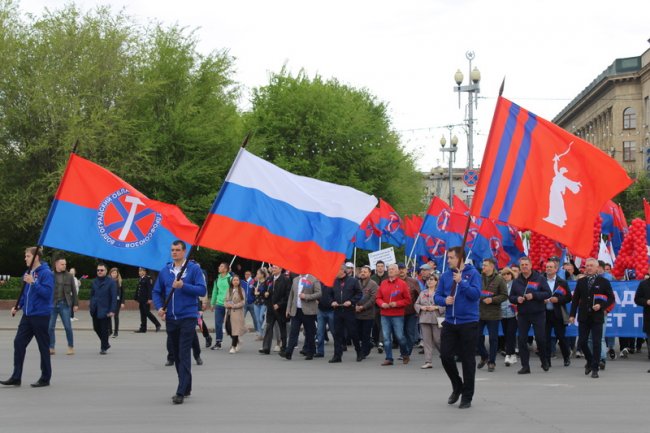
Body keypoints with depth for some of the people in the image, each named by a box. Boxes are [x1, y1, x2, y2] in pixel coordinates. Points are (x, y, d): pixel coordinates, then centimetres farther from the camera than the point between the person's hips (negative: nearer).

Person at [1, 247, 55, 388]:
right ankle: (16, 377, 8)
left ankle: (45, 378, 12)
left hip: (41, 315, -8)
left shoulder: (46, 273, -13)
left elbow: (47, 292, -22)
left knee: (43, 347, 2)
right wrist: (18, 306, 9)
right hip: (27, 315, 8)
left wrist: (33, 282, -26)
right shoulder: (28, 273, 11)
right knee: (18, 343, 3)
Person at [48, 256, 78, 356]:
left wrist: (75, 304, 3)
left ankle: (71, 347, 11)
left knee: (68, 327, 0)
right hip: (52, 304, 1)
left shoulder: (69, 276, 5)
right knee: (50, 327, 2)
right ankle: (51, 348, 10)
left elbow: (74, 291, 7)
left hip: (65, 304, 0)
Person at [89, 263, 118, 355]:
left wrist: (112, 310, -15)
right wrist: (90, 306, 8)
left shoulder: (111, 282, -6)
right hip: (95, 310, 5)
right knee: (96, 328, 9)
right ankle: (105, 344, 28)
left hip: (105, 310, -5)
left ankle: (104, 347, 12)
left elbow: (114, 297, -9)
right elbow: (92, 294, 17)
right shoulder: (94, 281, 10)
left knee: (104, 329, 0)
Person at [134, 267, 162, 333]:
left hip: (146, 300, -8)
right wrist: (137, 298, 18)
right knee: (142, 314, 9)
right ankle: (143, 328, 12)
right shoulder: (140, 279, 13)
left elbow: (150, 289, -16)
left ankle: (157, 324, 5)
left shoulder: (148, 278, -11)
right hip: (141, 300, 8)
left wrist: (149, 299, -20)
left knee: (147, 312, -7)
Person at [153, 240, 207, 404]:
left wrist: (183, 286, -20)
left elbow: (202, 290, -9)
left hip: (188, 318, -5)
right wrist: (159, 307, -4)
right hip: (170, 319, 5)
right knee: (176, 355, 13)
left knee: (184, 355, -10)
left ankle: (181, 392, -12)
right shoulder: (165, 270, 8)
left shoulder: (194, 269, -4)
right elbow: (157, 292, 13)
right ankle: (187, 388, 26)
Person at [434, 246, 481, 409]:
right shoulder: (445, 275, 6)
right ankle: (457, 386, 28)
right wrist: (444, 300, -13)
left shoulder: (473, 273, -6)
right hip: (449, 323, 4)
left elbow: (476, 294, -16)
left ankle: (467, 397, 11)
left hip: (468, 323, -4)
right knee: (445, 355, 4)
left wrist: (461, 282, -22)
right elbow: (437, 296, 7)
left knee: (467, 359, 2)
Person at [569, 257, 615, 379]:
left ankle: (595, 369, 4)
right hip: (583, 317, 3)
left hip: (597, 317, -3)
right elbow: (575, 299, 9)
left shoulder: (604, 282, 0)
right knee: (582, 342, 1)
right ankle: (590, 361, 27)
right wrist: (572, 314, 2)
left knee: (596, 343, -3)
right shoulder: (581, 282, 9)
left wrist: (601, 306, -15)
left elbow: (611, 299, 1)